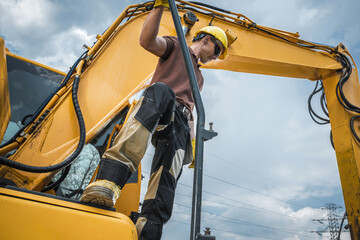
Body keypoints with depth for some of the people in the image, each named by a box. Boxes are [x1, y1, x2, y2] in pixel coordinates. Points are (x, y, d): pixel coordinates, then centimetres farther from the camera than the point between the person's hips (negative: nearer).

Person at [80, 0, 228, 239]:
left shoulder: (199, 78, 42)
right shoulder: (176, 47, 24)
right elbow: (147, 40, 2)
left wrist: (192, 139, 22)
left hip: (178, 125, 6)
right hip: (156, 113, -6)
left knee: (167, 177, -22)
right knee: (161, 90, -42)